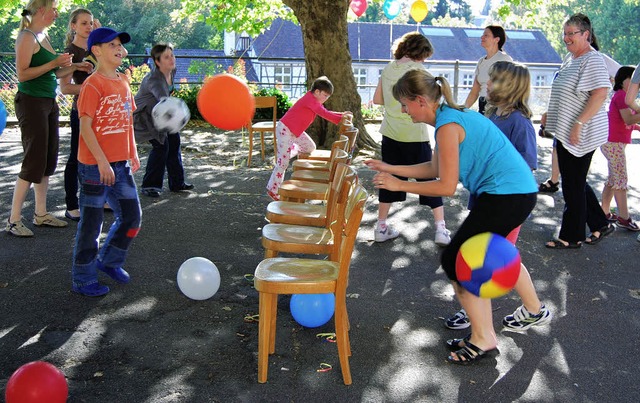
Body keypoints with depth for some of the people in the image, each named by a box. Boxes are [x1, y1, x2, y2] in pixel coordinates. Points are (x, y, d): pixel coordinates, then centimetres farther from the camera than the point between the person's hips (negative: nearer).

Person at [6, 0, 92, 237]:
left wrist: (73, 67, 9)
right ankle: (14, 220, 1)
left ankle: (41, 214, 20)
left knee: (49, 160, 11)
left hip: (48, 103, 9)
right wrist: (54, 63, -21)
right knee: (34, 162, -7)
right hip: (31, 103, -9)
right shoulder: (27, 37, -12)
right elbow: (22, 74, -18)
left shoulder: (44, 35, 15)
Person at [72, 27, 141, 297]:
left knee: (131, 216, 13)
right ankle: (83, 279, 19)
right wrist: (102, 162, -21)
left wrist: (133, 154, 16)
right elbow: (85, 126, -18)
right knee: (91, 222, 4)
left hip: (121, 164, 8)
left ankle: (109, 261, 34)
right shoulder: (93, 85, -14)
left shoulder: (123, 82, 10)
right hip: (95, 165, -8)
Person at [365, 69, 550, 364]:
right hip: (518, 191, 11)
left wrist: (399, 184, -11)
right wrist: (390, 168, 16)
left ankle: (483, 340, 7)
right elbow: (434, 169, 16)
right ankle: (534, 312, 49)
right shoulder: (450, 117, 12)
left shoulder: (447, 126, -19)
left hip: (507, 195, -11)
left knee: (456, 260, -4)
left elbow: (446, 186, -18)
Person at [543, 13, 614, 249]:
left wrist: (579, 123, -28)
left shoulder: (592, 60, -15)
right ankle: (601, 225, 30)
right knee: (575, 183, 17)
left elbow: (600, 94, -25)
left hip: (580, 135, -10)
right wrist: (551, 114, 20)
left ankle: (571, 238, 13)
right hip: (565, 132, 10)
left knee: (573, 186, 0)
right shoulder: (571, 58, 14)